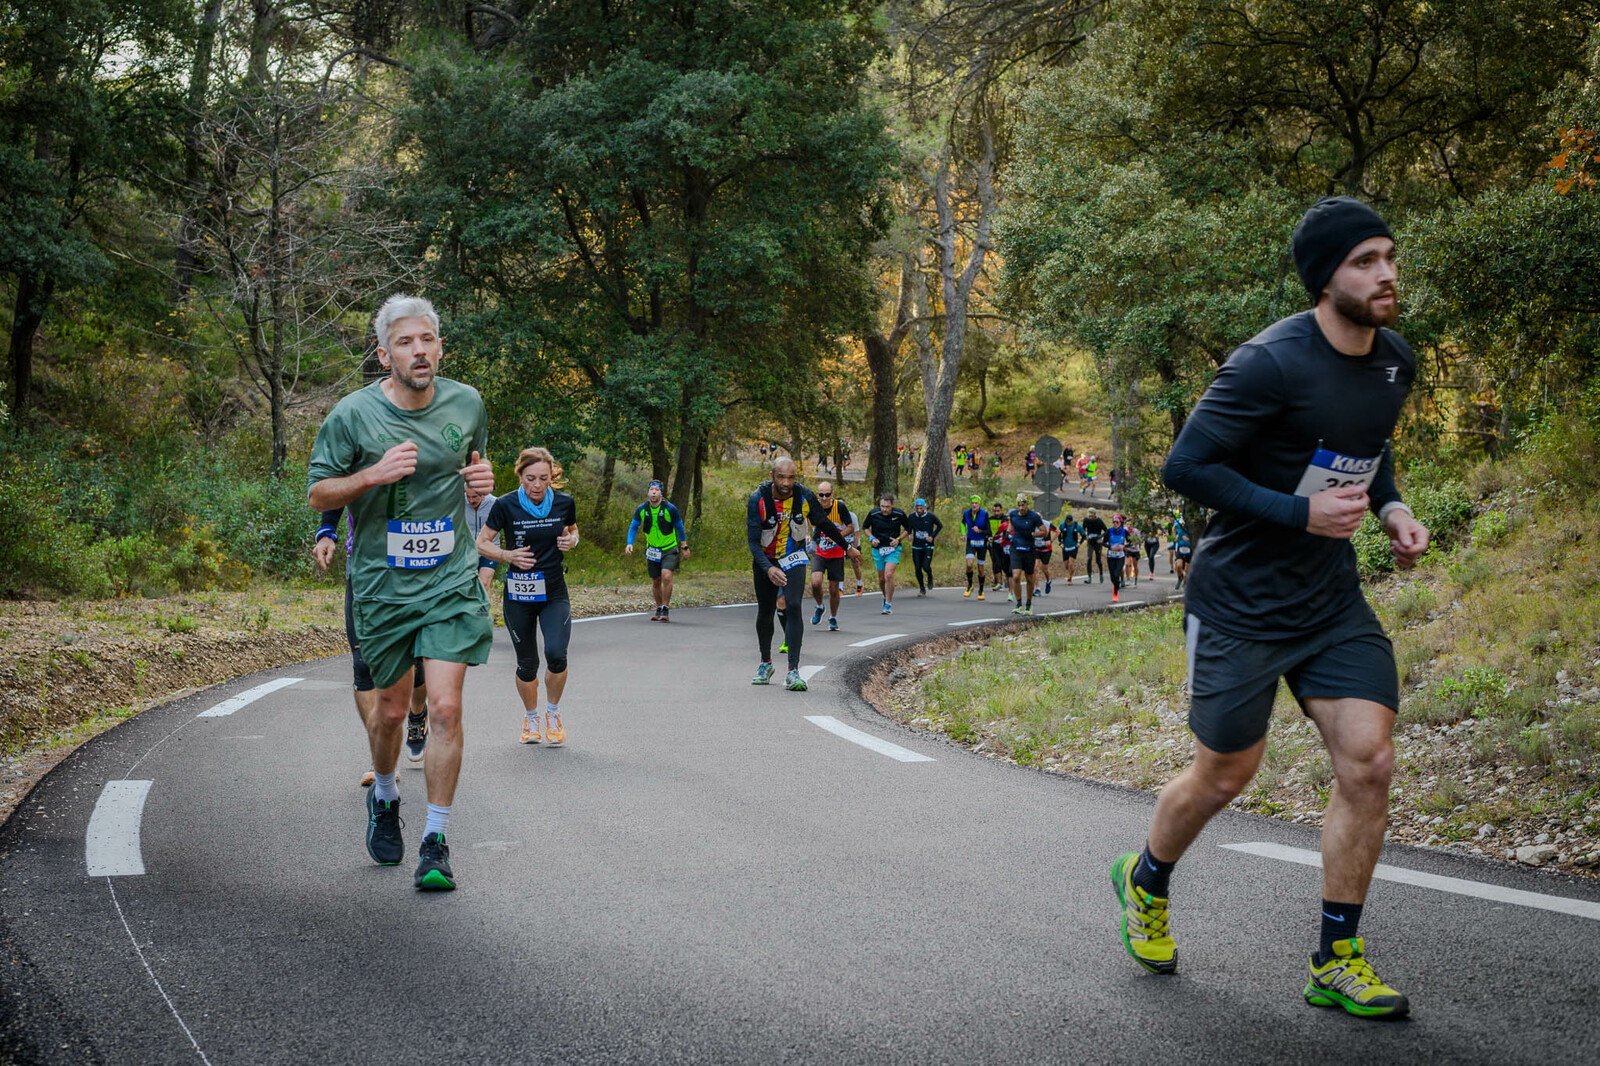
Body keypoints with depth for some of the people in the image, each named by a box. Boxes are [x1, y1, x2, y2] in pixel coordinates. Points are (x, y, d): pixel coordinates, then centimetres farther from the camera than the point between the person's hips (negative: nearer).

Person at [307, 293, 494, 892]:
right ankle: (384, 797, 44)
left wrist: (481, 482, -3)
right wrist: (374, 473, -20)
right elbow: (317, 494, -3)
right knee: (392, 709, 13)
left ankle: (436, 844, 0)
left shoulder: (467, 404, 2)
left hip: (453, 583, 1)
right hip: (382, 588, 0)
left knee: (445, 707, -11)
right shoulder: (352, 414, -8)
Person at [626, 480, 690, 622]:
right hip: (652, 550, 3)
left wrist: (684, 547, 4)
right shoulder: (641, 509, -7)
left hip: (669, 549, -3)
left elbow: (679, 527, -2)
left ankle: (666, 608, -9)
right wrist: (630, 544, -11)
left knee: (666, 577, -21)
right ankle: (659, 609, 28)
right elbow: (633, 527, 4)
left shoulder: (670, 508, -15)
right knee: (656, 582, 10)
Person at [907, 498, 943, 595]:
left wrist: (933, 536, -5)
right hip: (916, 547, 2)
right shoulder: (911, 517, -2)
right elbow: (907, 527, 15)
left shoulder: (931, 516, -8)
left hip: (928, 547, -2)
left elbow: (940, 525, 6)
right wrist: (909, 534, -6)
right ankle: (922, 589, 19)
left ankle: (930, 577, 21)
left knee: (926, 567, -15)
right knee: (917, 569, 1)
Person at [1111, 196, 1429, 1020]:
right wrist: (1300, 512, -24)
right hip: (1240, 603, -6)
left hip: (1333, 600, 6)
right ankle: (1145, 881, 38)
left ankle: (1336, 964, 10)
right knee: (1223, 777, 6)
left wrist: (1391, 507, 2)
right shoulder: (1271, 364, -21)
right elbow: (1184, 466, -21)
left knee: (1369, 763, -4)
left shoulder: (1396, 360, 4)